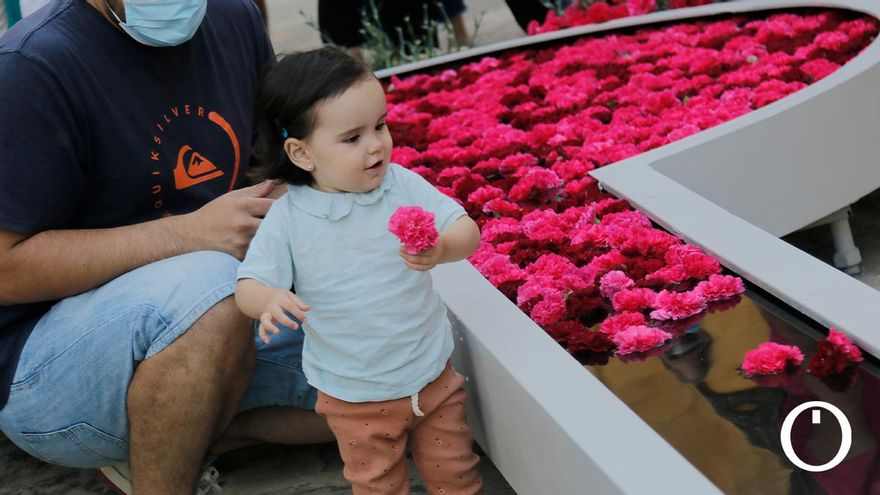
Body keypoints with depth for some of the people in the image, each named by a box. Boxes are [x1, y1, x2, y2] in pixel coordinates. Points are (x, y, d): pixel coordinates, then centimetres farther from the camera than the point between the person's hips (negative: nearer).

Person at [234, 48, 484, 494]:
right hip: (354, 397, -1)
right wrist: (270, 301, -37)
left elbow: (467, 231, -12)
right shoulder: (288, 217, -14)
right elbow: (249, 285, -13)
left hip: (432, 373, 1)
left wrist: (441, 249, -35)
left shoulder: (402, 184, -11)